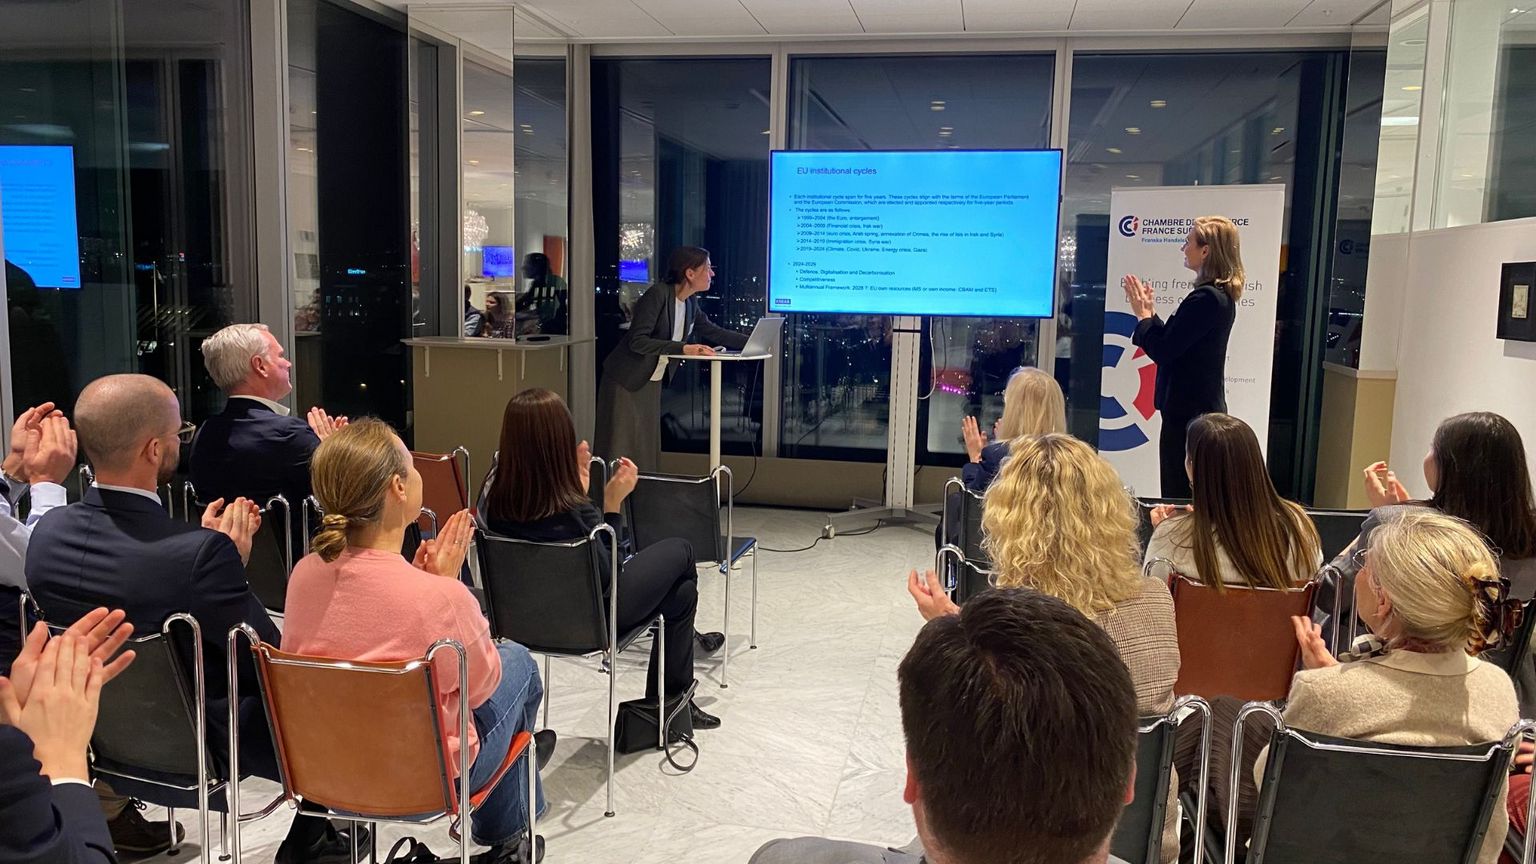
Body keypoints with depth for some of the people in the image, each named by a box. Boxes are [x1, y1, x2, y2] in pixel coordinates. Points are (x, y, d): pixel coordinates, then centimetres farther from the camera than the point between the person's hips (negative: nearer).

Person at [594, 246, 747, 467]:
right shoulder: (658, 294, -20)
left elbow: (713, 332, 15)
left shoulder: (690, 302, 3)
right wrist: (684, 348, -33)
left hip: (653, 381, 8)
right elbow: (637, 341, -26)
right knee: (620, 450, -5)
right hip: (626, 382, -8)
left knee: (647, 450, 9)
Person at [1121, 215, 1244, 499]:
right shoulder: (1222, 295, 12)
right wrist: (1150, 310, 11)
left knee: (1179, 496, -4)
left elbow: (1163, 352, -19)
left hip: (1187, 413, -10)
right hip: (1206, 408, 10)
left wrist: (1142, 314, -6)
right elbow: (1174, 343, 14)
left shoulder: (1205, 298, -20)